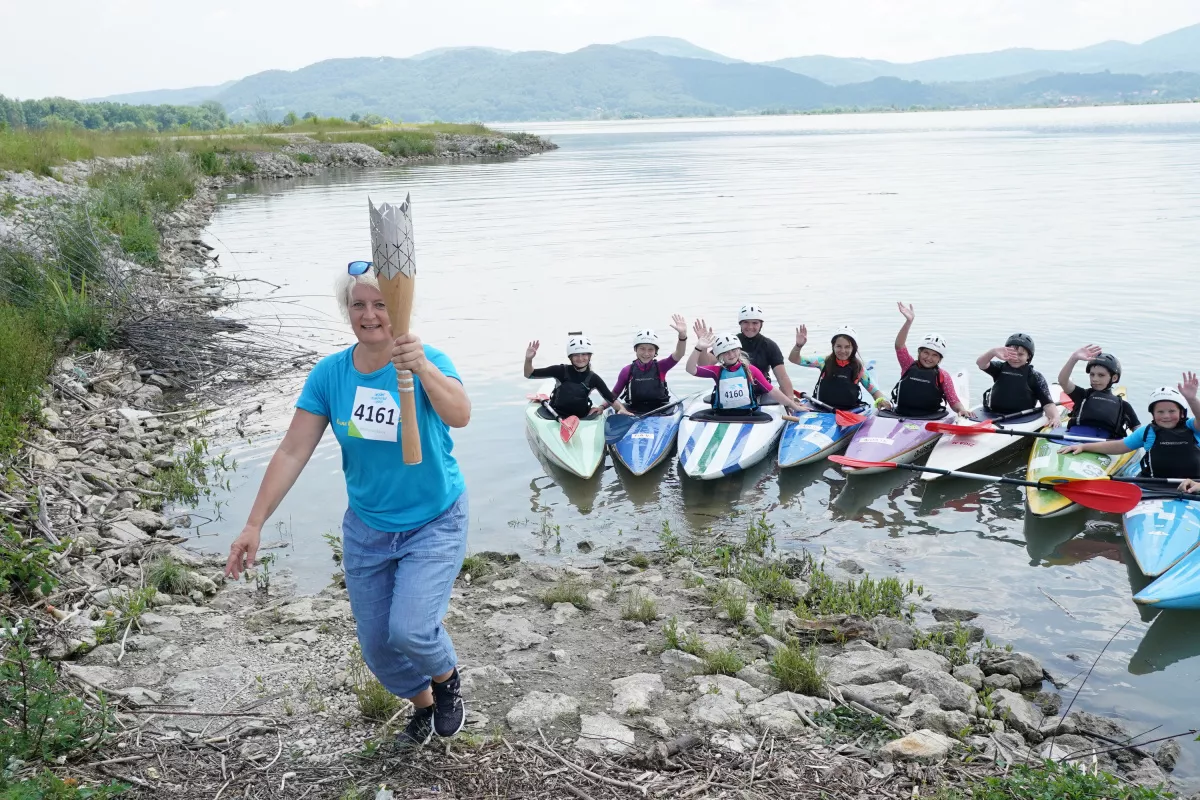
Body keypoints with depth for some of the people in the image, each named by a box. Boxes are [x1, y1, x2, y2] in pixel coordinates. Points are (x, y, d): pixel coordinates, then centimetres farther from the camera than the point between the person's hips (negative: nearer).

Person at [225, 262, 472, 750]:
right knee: (377, 646, 11)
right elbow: (292, 452, -8)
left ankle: (447, 677, 15)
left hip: (434, 525, -4)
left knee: (409, 630, -21)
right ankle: (424, 707, 42)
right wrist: (255, 525, -12)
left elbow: (460, 416, -40)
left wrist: (423, 368, -58)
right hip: (366, 528, 4)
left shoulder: (427, 363, -19)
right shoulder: (329, 374, -9)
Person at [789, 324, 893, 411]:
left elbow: (874, 390, 8)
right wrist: (799, 345, -17)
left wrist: (882, 400, -14)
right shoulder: (824, 361, 5)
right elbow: (793, 359, 3)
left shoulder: (859, 367, 5)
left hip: (850, 412, 0)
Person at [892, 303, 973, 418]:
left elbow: (953, 401, 5)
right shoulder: (909, 365, 7)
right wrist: (909, 321, -21)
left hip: (930, 420, 0)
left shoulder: (943, 376, 7)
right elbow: (899, 346, -8)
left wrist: (962, 409, -20)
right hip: (901, 416, 0)